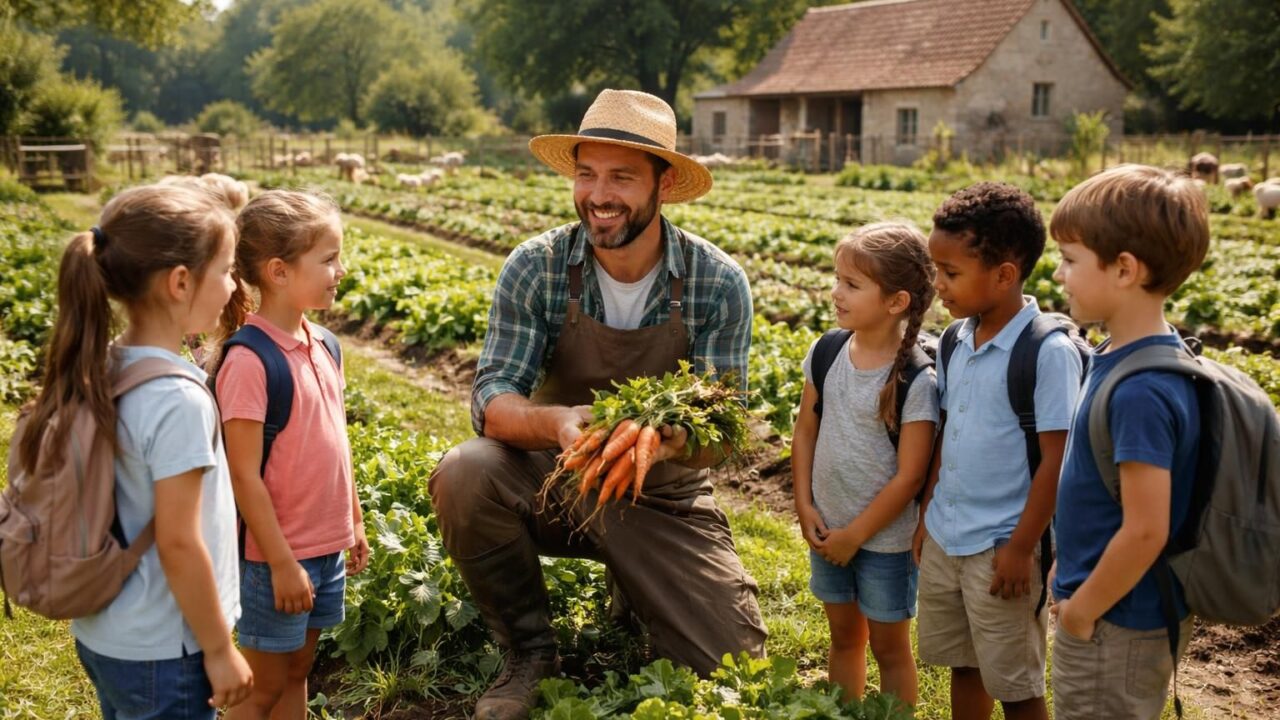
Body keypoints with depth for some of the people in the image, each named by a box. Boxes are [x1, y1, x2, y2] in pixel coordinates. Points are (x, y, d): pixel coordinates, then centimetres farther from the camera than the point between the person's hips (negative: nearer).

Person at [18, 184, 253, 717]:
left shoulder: (103, 371, -2)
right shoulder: (178, 399, -26)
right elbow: (178, 544, -22)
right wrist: (219, 649, -11)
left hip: (102, 633, 8)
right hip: (159, 654, -8)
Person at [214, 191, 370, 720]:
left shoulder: (321, 344, 3)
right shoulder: (249, 361, -21)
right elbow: (244, 475, -19)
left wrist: (355, 522, 16)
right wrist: (280, 562, -17)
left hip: (327, 547, 7)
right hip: (279, 557, -7)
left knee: (298, 672, 19)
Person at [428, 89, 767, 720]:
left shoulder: (718, 283, -14)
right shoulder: (535, 268, -13)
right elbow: (492, 396, -18)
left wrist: (677, 440, -38)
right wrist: (554, 423, -42)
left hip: (665, 501, 0)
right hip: (553, 480, 0)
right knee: (463, 475, -31)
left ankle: (635, 586, 24)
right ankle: (530, 653, -5)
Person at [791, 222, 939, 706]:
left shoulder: (916, 382, -21)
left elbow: (909, 476, -18)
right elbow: (805, 432, 5)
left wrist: (856, 535, -13)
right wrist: (805, 507, -1)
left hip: (884, 537, -5)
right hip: (828, 530, 5)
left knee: (889, 646, 13)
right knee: (843, 635, 21)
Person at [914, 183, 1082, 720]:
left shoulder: (1048, 352, -18)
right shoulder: (955, 340, 3)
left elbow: (1056, 459, -16)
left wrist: (1022, 548, -15)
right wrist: (928, 516, 13)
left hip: (1001, 547, -6)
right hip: (943, 538, 7)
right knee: (962, 666, 20)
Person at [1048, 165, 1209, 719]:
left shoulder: (1141, 391, -28)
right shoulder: (1123, 359, 1)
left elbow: (1145, 530, -26)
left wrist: (1083, 609, -14)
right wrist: (1074, 578, 16)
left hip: (1117, 625, -9)